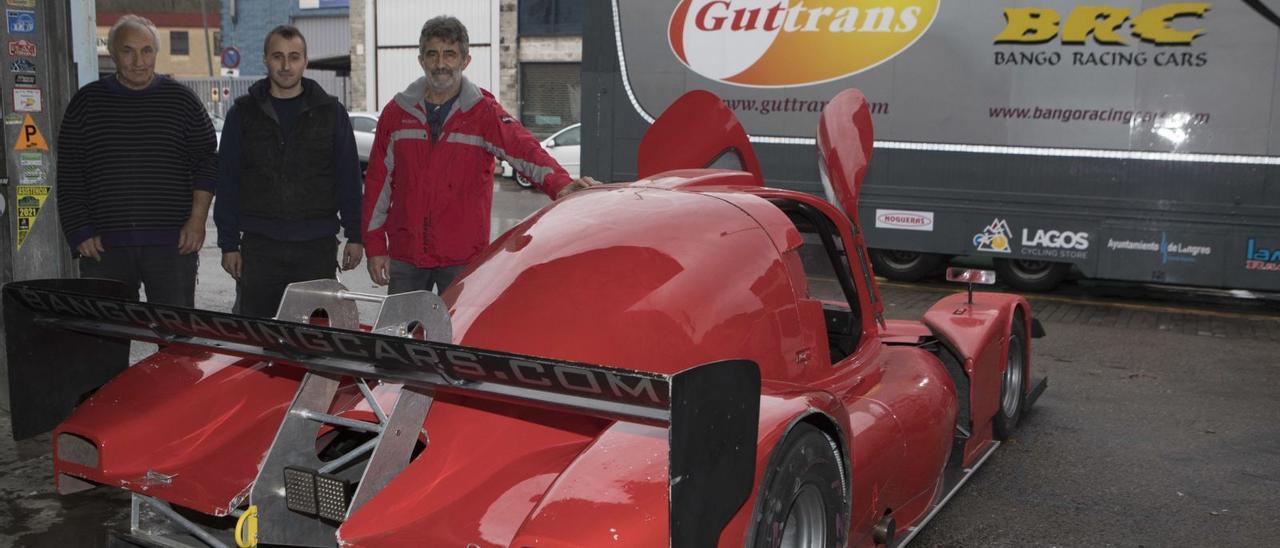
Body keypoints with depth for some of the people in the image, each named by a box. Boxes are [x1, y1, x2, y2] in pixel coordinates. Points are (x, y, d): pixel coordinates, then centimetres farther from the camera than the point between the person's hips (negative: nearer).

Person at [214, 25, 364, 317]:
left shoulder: (331, 111, 6)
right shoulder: (243, 112, 7)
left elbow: (349, 178, 6)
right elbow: (227, 182, 6)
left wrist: (354, 236, 0)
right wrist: (229, 244, 1)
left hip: (318, 248, 0)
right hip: (259, 247, 1)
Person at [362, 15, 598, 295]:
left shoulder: (483, 112, -1)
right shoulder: (397, 112, 7)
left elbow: (523, 150, -18)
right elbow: (377, 181, 10)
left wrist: (560, 184, -38)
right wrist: (375, 246, 6)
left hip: (463, 260, -2)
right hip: (404, 257, 3)